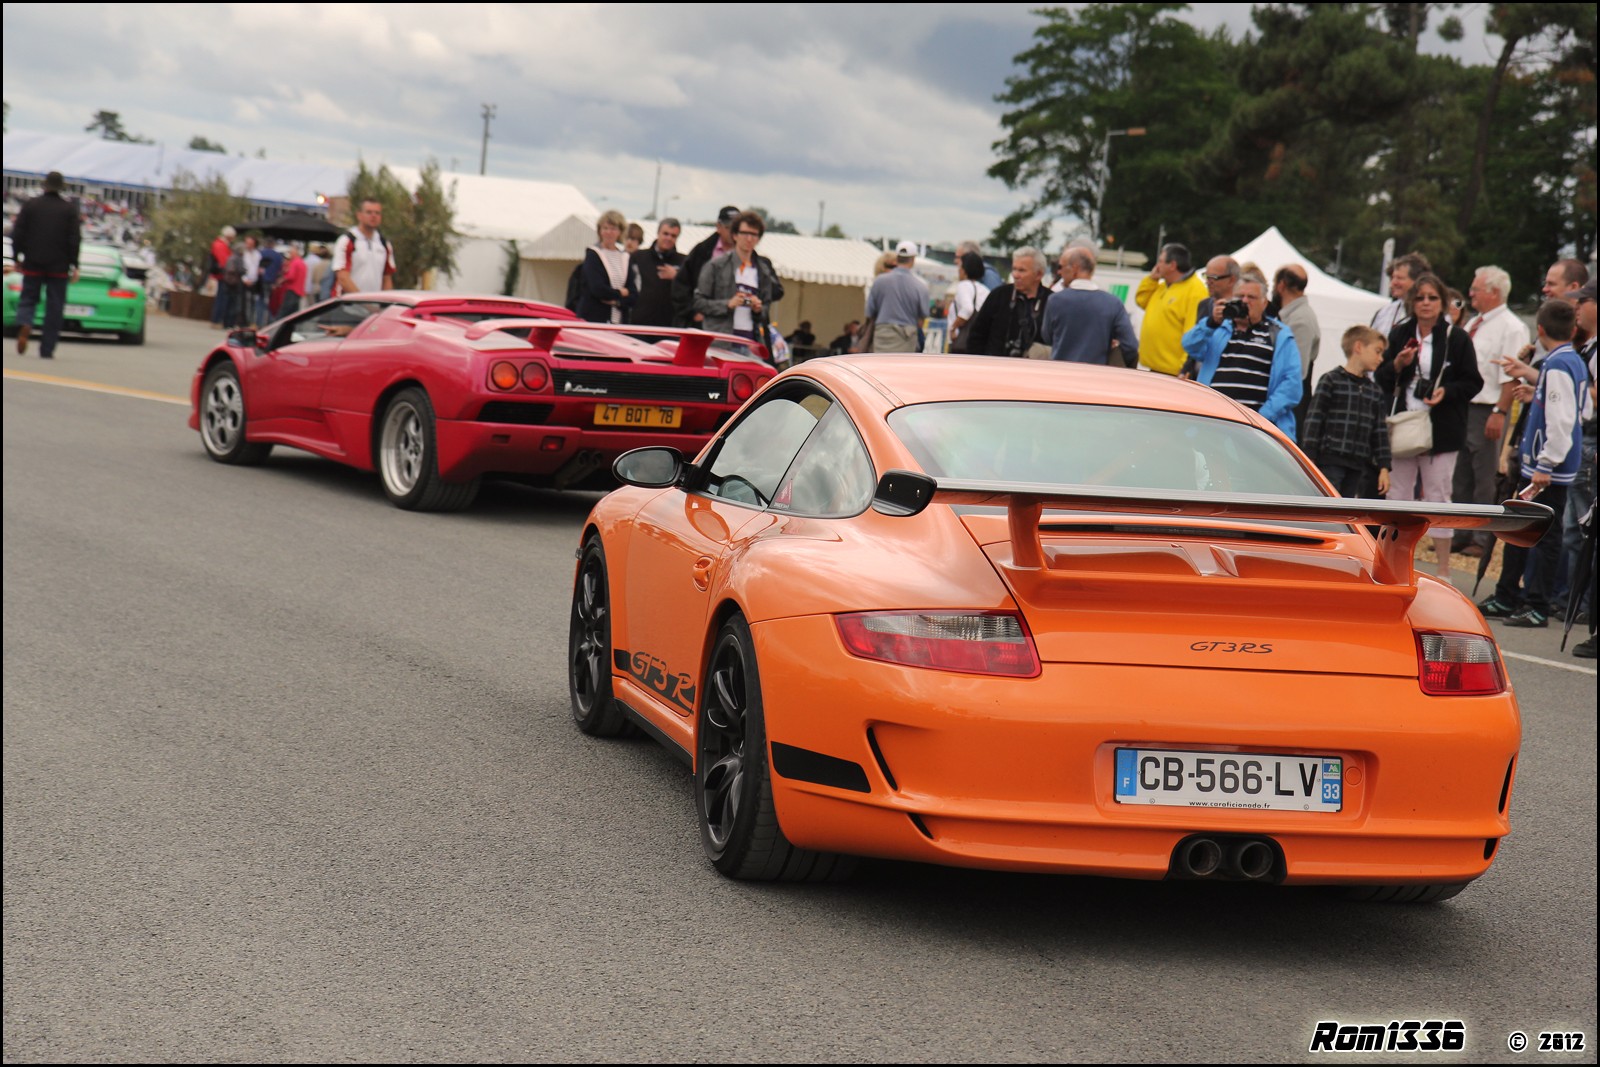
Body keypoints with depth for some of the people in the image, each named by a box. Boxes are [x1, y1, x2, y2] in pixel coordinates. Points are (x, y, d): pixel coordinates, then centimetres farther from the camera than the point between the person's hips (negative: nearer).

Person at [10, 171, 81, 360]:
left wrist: (17, 258, 9)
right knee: (54, 308, 5)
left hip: (33, 265, 1)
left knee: (28, 299, 11)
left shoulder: (30, 205, 2)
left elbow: (17, 234, 1)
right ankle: (47, 349, 2)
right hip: (59, 266, -1)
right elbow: (74, 239, -5)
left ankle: (24, 324, -22)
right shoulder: (69, 208, 0)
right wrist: (74, 265, -1)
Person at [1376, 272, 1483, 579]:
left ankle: (1443, 569, 8)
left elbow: (1472, 383, -1)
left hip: (1440, 429, -3)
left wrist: (1447, 391, -19)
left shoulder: (1456, 338, -3)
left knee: (1438, 495, 1)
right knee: (1398, 494, 8)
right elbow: (1381, 379, 9)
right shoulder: (1399, 335, 8)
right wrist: (1397, 365, -11)